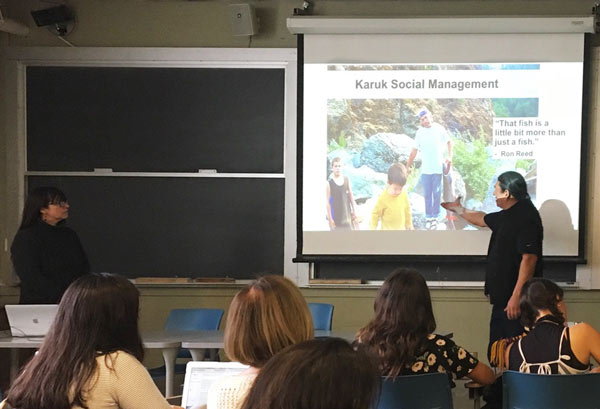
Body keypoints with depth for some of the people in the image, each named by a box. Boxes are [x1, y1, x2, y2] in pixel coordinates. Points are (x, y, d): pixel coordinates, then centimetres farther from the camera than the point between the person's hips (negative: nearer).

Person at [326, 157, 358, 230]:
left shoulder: (347, 180, 4)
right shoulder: (329, 183, -6)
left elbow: (351, 197, 10)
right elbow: (328, 202, -6)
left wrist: (354, 212, 8)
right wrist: (330, 218, -9)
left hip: (347, 216, 3)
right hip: (336, 218, -3)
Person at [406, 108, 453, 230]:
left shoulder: (439, 129, -4)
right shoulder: (420, 132, 1)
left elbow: (449, 142, 7)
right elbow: (414, 150, 7)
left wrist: (450, 157, -6)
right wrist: (408, 166, 8)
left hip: (438, 168, -2)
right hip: (425, 169, 2)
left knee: (437, 194, 3)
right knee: (427, 194, 6)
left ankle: (435, 217, 12)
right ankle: (428, 217, 16)